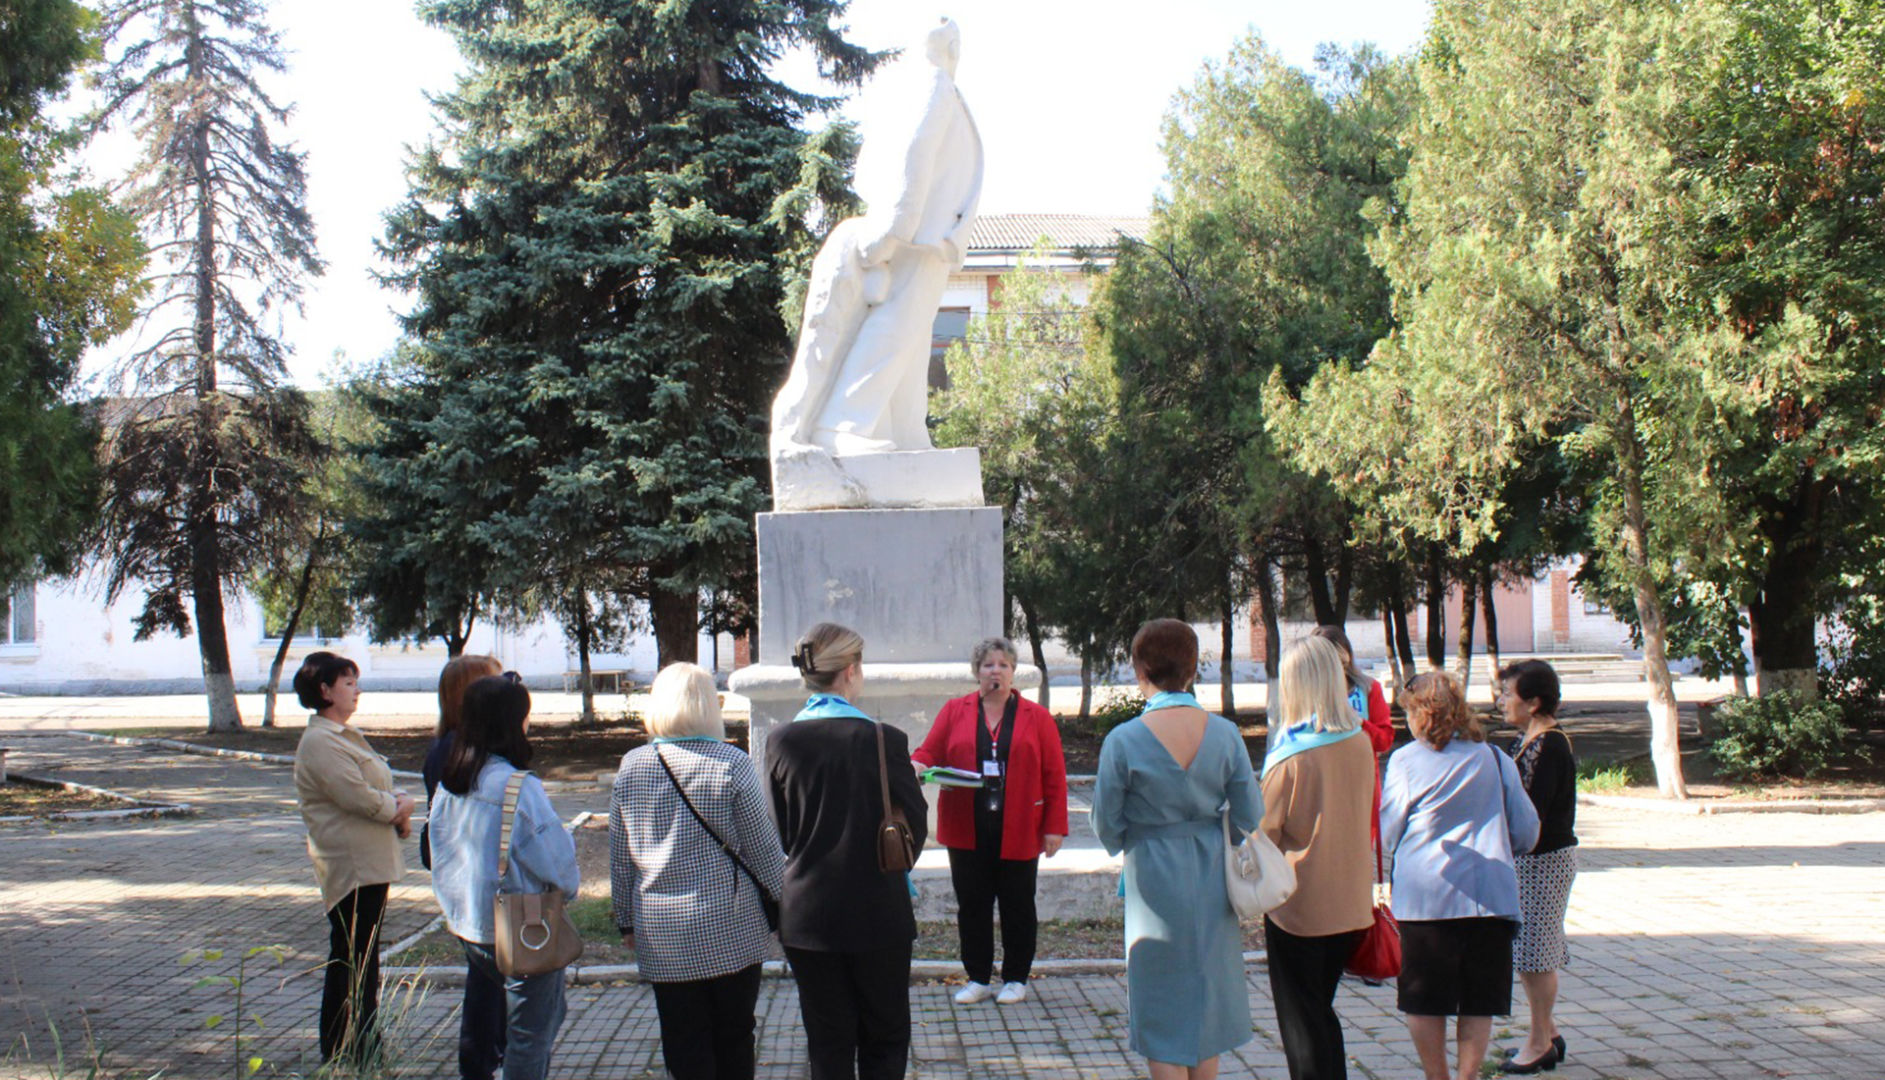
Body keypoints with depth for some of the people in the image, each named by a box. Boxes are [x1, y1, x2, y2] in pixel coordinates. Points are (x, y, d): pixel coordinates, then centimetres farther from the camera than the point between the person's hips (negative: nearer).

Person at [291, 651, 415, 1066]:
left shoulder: (344, 735, 18)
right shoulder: (320, 743, -16)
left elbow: (380, 789, 19)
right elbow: (360, 798, -23)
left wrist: (398, 805, -3)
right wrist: (399, 808, -6)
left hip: (370, 863, 10)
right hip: (350, 866, -10)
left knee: (364, 958, 16)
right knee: (348, 961, -4)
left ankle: (365, 1047, 25)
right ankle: (340, 1053, 3)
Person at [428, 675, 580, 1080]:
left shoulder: (449, 784, 1)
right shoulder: (518, 787, -22)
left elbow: (442, 856, 10)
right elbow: (554, 856, -18)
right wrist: (568, 887, 2)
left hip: (468, 927, 8)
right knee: (531, 1035, 5)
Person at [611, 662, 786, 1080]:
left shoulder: (631, 767, -1)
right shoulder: (731, 763, -10)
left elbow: (620, 856, 6)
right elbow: (764, 849, -6)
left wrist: (626, 920, 17)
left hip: (661, 936, 2)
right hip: (732, 930, -2)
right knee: (734, 1040, 12)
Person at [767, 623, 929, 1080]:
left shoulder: (781, 741, -6)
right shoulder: (883, 739, -15)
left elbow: (778, 831, 3)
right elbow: (914, 825, -6)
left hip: (807, 914, 3)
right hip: (877, 912, -2)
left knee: (827, 1042, 12)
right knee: (884, 1040, 12)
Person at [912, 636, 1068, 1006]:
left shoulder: (1037, 718, 3)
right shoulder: (954, 712, 5)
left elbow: (1055, 774, 1)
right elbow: (928, 753, 3)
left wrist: (1055, 826, -5)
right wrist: (917, 769, -22)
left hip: (1018, 833, -1)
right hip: (967, 832, 1)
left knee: (1018, 907, 8)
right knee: (972, 906, 7)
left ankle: (1016, 979, 21)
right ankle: (978, 979, 18)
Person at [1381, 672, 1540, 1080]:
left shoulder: (1405, 760, -4)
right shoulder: (1494, 758, 3)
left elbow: (1387, 835, 2)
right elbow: (1527, 832, 7)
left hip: (1425, 894, -2)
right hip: (1491, 893, 2)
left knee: (1425, 1002, 9)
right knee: (1479, 1001, 10)